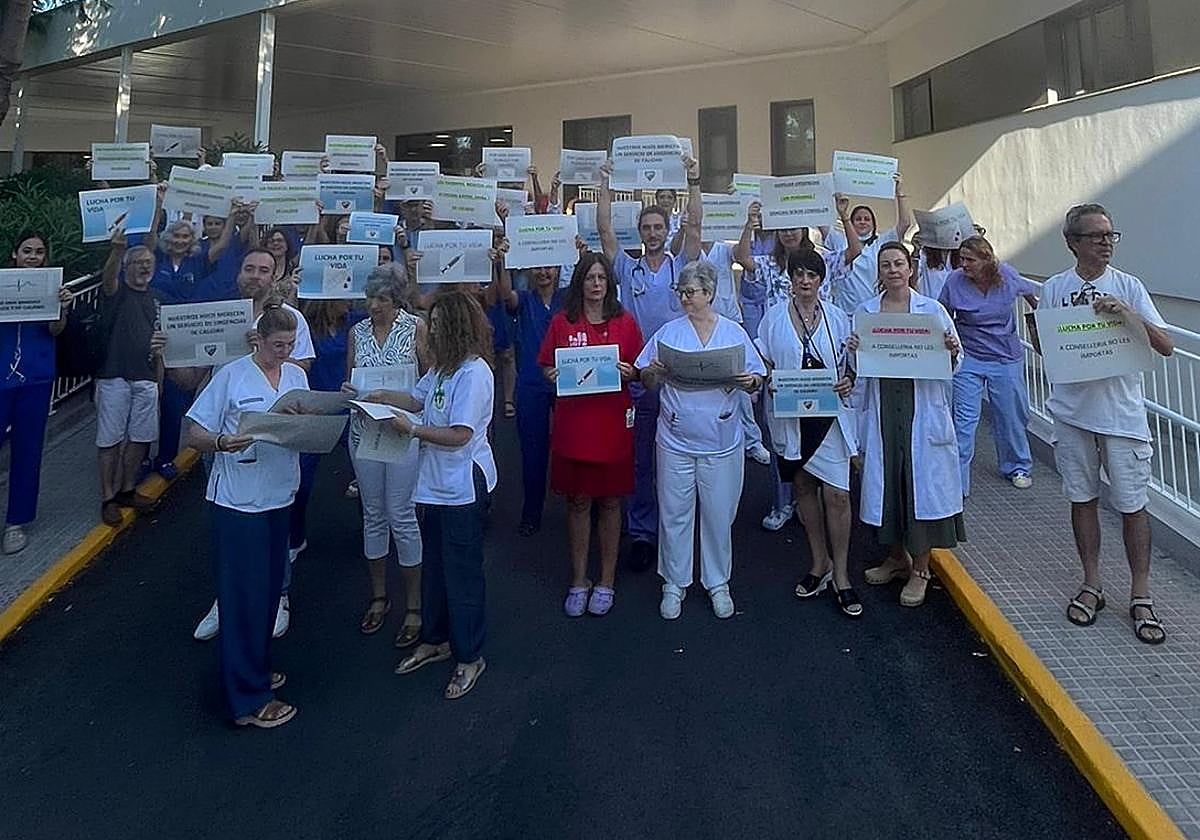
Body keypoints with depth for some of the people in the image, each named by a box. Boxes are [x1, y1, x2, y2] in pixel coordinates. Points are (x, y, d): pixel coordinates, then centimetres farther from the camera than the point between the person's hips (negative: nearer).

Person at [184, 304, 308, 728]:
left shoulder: (297, 375, 7)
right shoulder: (232, 375, -9)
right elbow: (195, 436, -8)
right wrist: (224, 443, -28)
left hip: (279, 497, 6)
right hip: (239, 500, -6)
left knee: (268, 588, 15)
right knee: (244, 595, 1)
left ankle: (256, 668, 34)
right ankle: (247, 700, 11)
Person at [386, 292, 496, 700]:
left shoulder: (473, 373, -20)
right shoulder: (441, 367, 9)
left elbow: (459, 435, -24)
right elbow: (417, 399, 20)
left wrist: (412, 430, -20)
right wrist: (374, 396, 11)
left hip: (463, 486, -9)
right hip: (436, 482, 9)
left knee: (462, 571, 3)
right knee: (434, 566, 20)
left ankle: (469, 657, 19)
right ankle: (435, 640, 37)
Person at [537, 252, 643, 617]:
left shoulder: (625, 322, 5)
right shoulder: (562, 322, 4)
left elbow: (639, 371, 9)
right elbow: (547, 367, 8)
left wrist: (628, 372, -12)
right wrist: (555, 376, -13)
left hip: (613, 422, 0)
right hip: (573, 420, 0)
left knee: (609, 502, 8)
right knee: (578, 501, 8)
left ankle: (606, 581, 21)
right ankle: (578, 580, 21)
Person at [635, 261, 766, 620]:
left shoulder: (734, 333, 3)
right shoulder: (668, 332, 3)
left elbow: (756, 383, 5)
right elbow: (647, 382, 3)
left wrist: (749, 381, -17)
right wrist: (653, 371, -18)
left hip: (721, 442, 0)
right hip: (675, 440, 0)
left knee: (719, 515, 10)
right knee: (674, 513, 8)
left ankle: (718, 583, 28)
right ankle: (674, 584, 25)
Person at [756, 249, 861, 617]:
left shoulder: (837, 317, 5)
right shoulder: (774, 317, 4)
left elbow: (853, 362, 10)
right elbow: (762, 361, 7)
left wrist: (848, 381, -10)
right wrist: (769, 382, -13)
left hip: (831, 414, -1)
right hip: (791, 414, 1)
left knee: (836, 494, -6)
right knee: (803, 487, 12)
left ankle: (840, 575, 7)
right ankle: (819, 563, 28)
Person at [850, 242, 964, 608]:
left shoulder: (933, 309, 3)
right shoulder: (864, 312, 8)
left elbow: (952, 365, 7)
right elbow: (859, 368, 10)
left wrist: (952, 351, -15)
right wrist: (854, 351, -11)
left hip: (923, 405, -2)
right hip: (881, 405, 2)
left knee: (922, 479, -1)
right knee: (885, 478, 8)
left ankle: (920, 569, 12)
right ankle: (897, 556, 28)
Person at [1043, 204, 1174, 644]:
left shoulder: (1128, 286, -1)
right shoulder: (1054, 288, 3)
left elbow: (1166, 346, -5)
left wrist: (1130, 315, -20)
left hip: (1122, 413, -1)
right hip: (1072, 410, 2)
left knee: (1132, 504, 2)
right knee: (1083, 498, 10)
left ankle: (1141, 596, 15)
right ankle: (1092, 585, 24)